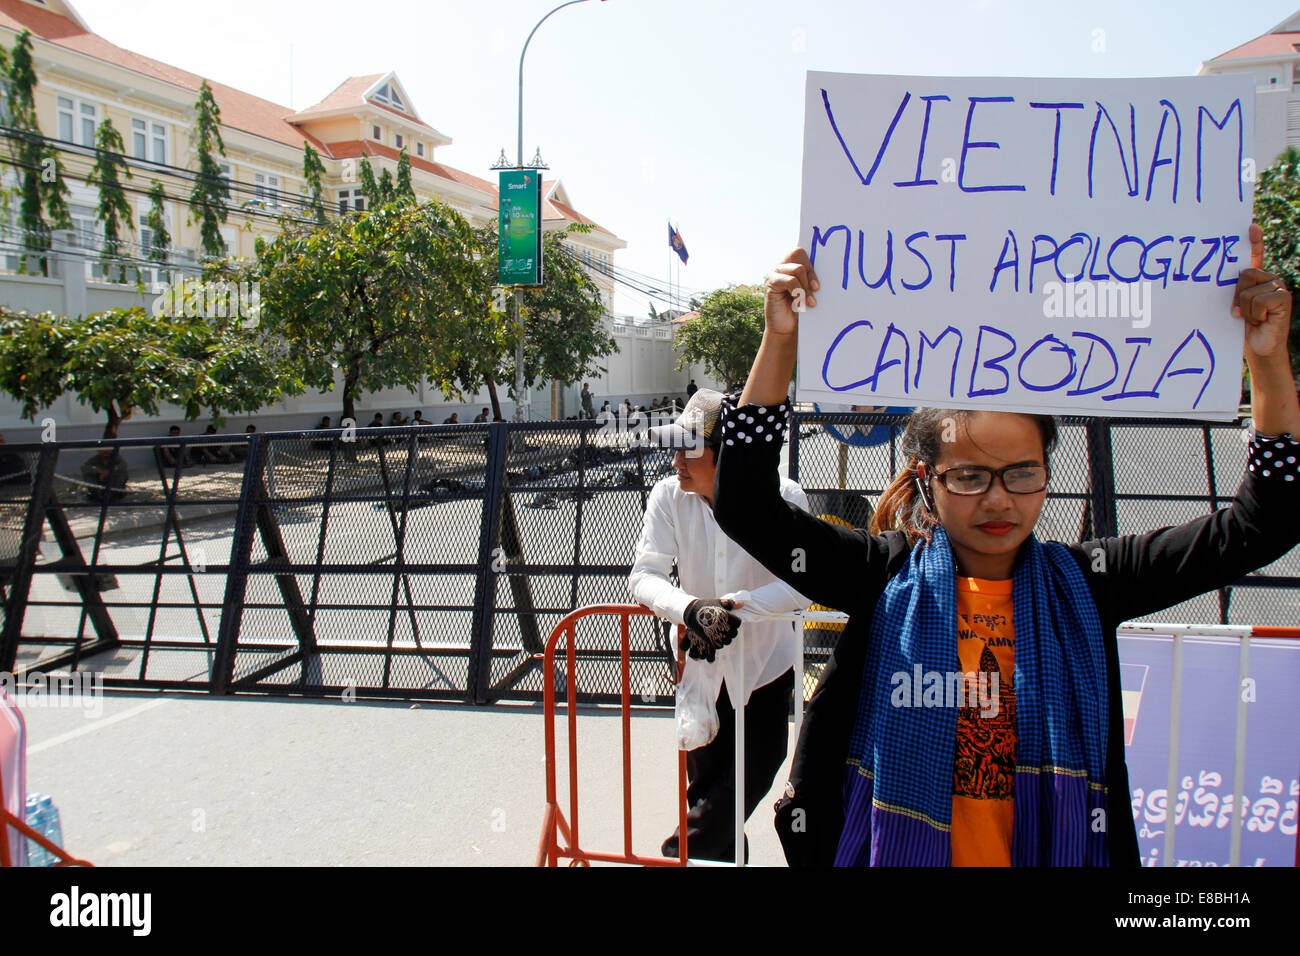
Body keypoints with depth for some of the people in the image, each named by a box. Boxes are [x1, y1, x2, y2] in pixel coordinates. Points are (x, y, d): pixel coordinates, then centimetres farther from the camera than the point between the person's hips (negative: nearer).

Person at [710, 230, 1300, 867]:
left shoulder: (1083, 584, -7)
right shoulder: (888, 578, -12)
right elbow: (746, 506, -20)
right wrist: (780, 340, -26)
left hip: (1056, 851, 2)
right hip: (893, 853, -1)